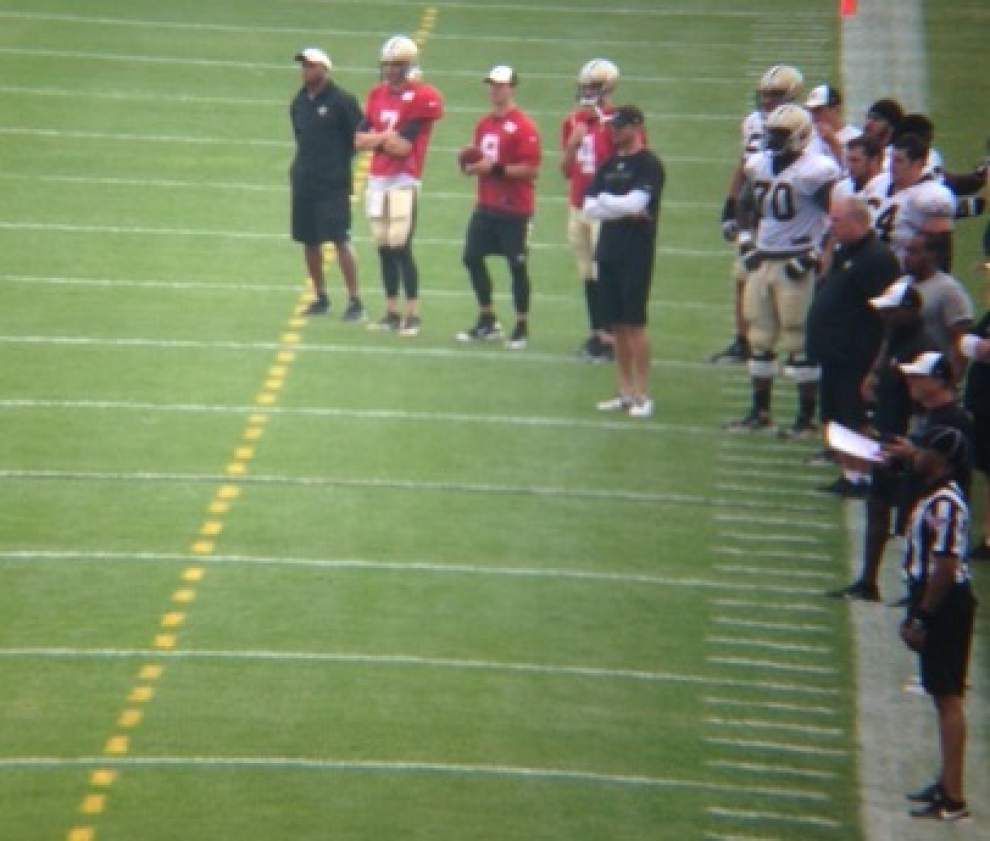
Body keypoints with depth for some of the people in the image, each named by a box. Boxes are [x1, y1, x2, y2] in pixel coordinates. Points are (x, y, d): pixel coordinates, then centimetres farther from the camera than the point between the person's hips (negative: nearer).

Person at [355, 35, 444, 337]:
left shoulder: (422, 98, -10)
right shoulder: (377, 95, 13)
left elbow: (402, 147, -15)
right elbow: (360, 140, 8)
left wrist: (377, 139, -2)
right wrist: (388, 137, -7)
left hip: (404, 181, -7)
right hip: (378, 179, 7)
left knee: (401, 248, -10)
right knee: (384, 248, 8)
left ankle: (413, 315, -5)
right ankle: (392, 312, 14)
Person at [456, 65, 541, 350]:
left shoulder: (524, 127, -13)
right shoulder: (484, 124, 12)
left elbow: (531, 169, -18)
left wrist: (497, 169, -20)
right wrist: (472, 166, 0)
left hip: (514, 209, -8)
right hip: (486, 206, 8)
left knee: (517, 265, -1)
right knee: (472, 257, 9)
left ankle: (522, 328, 9)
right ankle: (487, 322, 22)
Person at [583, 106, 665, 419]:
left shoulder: (649, 165, -7)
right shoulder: (609, 165, 15)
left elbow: (635, 203, -18)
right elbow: (590, 208, 7)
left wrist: (606, 201, -2)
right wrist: (623, 209, -8)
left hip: (636, 255, -7)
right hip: (609, 251, 7)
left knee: (634, 324, -7)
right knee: (617, 325, 8)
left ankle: (643, 395, -3)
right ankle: (625, 392, 13)